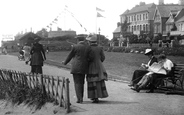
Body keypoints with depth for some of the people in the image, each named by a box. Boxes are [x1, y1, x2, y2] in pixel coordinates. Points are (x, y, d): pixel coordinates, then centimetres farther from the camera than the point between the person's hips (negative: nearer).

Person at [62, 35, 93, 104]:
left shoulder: (75, 47, -6)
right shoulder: (88, 47, 2)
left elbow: (70, 56, 2)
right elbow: (91, 57, -3)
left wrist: (65, 62, 18)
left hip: (76, 67, -4)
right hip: (84, 67, 4)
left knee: (77, 83, -1)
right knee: (81, 83, 15)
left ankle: (79, 98, -11)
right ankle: (81, 98, 19)